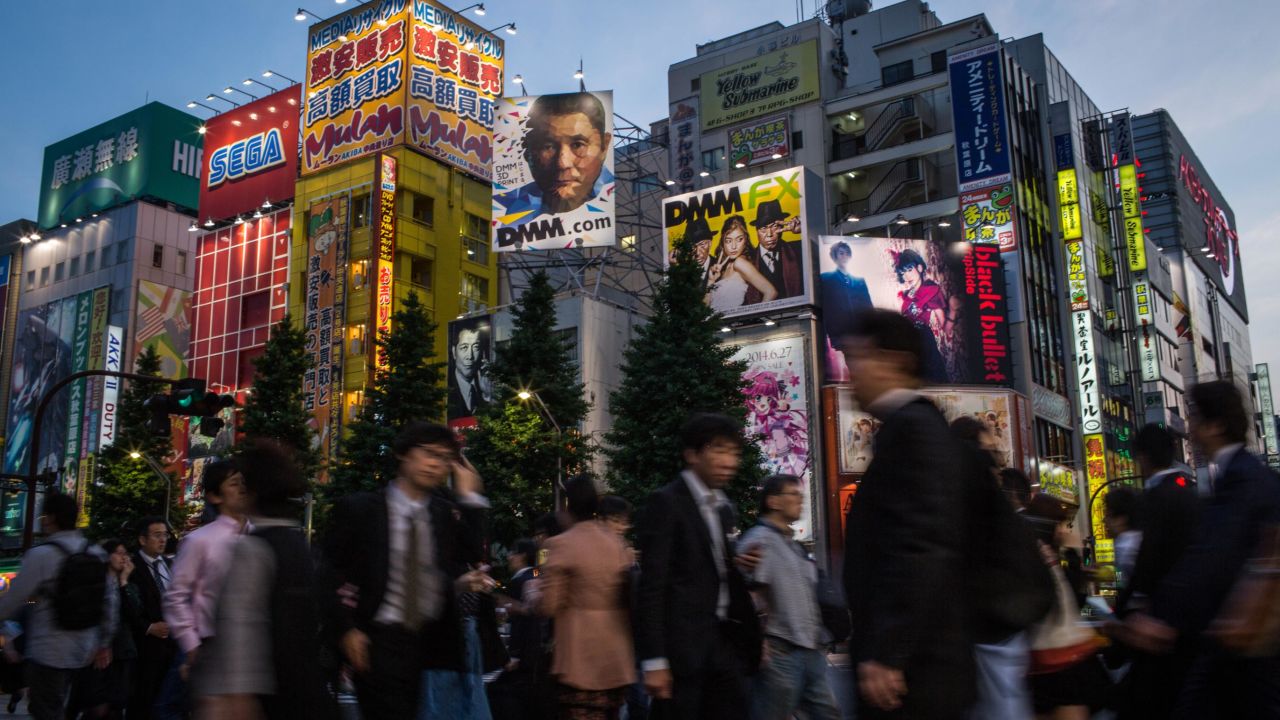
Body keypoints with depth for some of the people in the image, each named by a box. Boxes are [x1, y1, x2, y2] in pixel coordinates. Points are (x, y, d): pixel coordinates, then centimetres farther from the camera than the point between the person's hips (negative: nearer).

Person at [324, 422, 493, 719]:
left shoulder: (450, 514, 11)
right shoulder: (359, 508, 1)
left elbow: (474, 559, -3)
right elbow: (334, 572, 2)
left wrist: (470, 496, -3)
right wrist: (348, 629, -8)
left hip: (437, 644, 4)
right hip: (381, 643, -4)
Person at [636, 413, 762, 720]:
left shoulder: (723, 507, 15)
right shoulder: (667, 502, -8)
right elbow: (653, 585, -13)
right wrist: (654, 660, -16)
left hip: (724, 640, 7)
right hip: (682, 644, -7)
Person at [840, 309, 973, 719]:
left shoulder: (912, 426, -14)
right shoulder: (908, 426, 16)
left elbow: (921, 547, -23)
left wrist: (886, 653, -23)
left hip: (911, 667, -10)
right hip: (911, 663, 10)